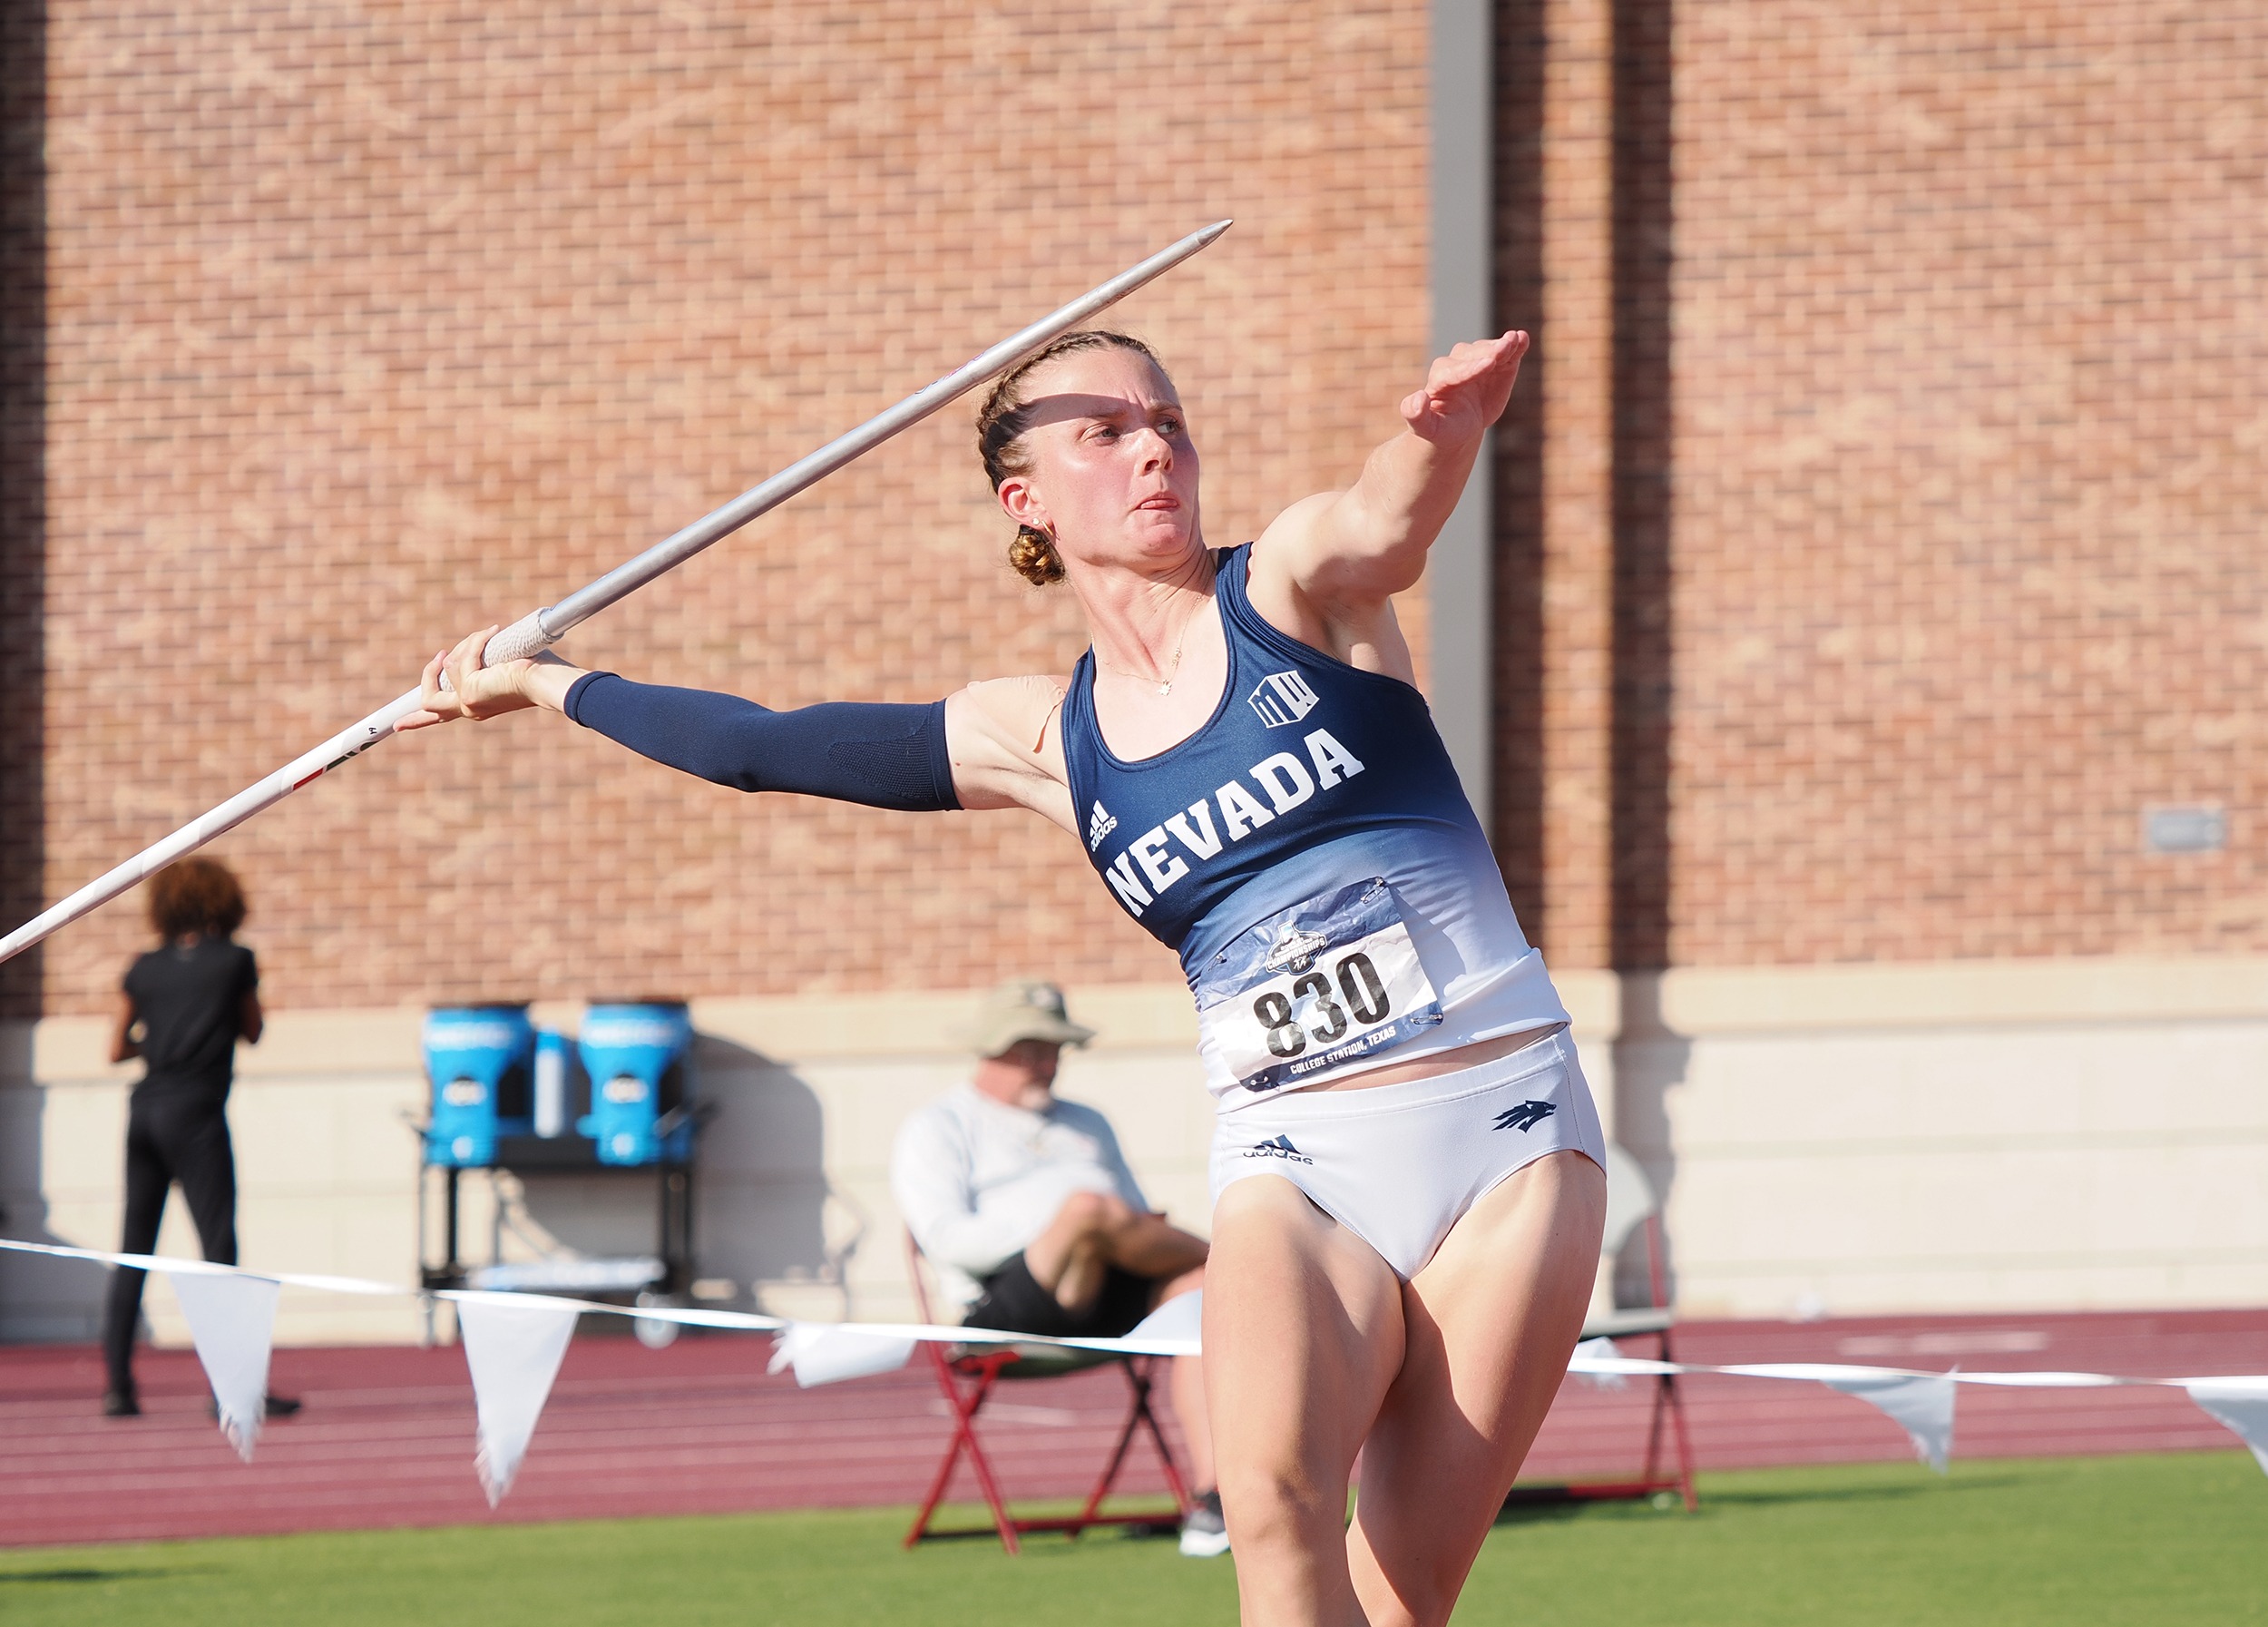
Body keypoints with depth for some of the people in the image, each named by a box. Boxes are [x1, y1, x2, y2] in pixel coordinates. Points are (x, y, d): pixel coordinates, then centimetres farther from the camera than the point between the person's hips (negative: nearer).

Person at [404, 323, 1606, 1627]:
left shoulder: (1293, 587, 0)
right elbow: (769, 749, 21)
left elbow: (1388, 519, -25)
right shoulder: (1046, 739, 9)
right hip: (1298, 1163, 2)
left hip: (1504, 1128, -2)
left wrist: (1447, 436, -49)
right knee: (1277, 1494, -30)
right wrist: (546, 684, 28)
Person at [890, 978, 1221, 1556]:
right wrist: (1062, 1232, -12)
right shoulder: (936, 1131, 14)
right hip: (1008, 1305, -5)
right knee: (1088, 1206, -37)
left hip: (1119, 1296, 5)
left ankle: (1211, 1503, -40)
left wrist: (1153, 1237, 2)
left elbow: (1140, 1217, 29)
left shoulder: (1087, 1127, 34)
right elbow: (947, 1238, -4)